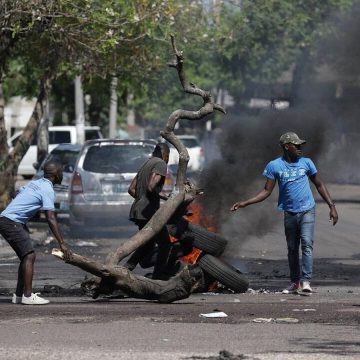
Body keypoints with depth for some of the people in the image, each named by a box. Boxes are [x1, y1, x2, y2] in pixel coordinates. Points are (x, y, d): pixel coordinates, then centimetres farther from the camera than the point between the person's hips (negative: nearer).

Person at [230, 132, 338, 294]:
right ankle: (295, 282, 19)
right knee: (292, 249, 8)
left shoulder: (306, 163, 2)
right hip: (290, 212, 1)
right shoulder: (274, 166, -2)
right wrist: (244, 203, -7)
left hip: (307, 211, -1)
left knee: (307, 243, -16)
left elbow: (319, 185, 10)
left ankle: (306, 281, -20)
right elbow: (267, 191, 1)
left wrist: (332, 207, 6)